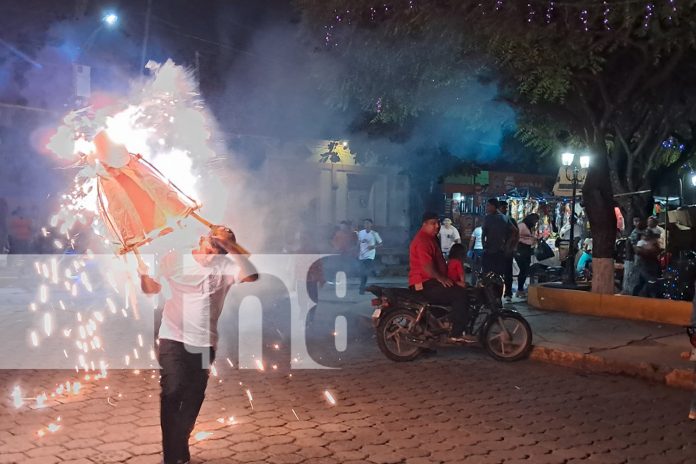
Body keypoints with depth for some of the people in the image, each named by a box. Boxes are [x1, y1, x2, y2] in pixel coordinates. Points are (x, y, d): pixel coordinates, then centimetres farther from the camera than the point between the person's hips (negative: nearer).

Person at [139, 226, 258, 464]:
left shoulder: (225, 265, -8)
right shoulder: (174, 260, -4)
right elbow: (152, 289, 6)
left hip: (205, 343, 1)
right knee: (172, 390, -18)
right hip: (173, 339, -1)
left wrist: (230, 245, -30)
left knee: (193, 400, 13)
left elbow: (251, 275, -26)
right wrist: (144, 274, -15)